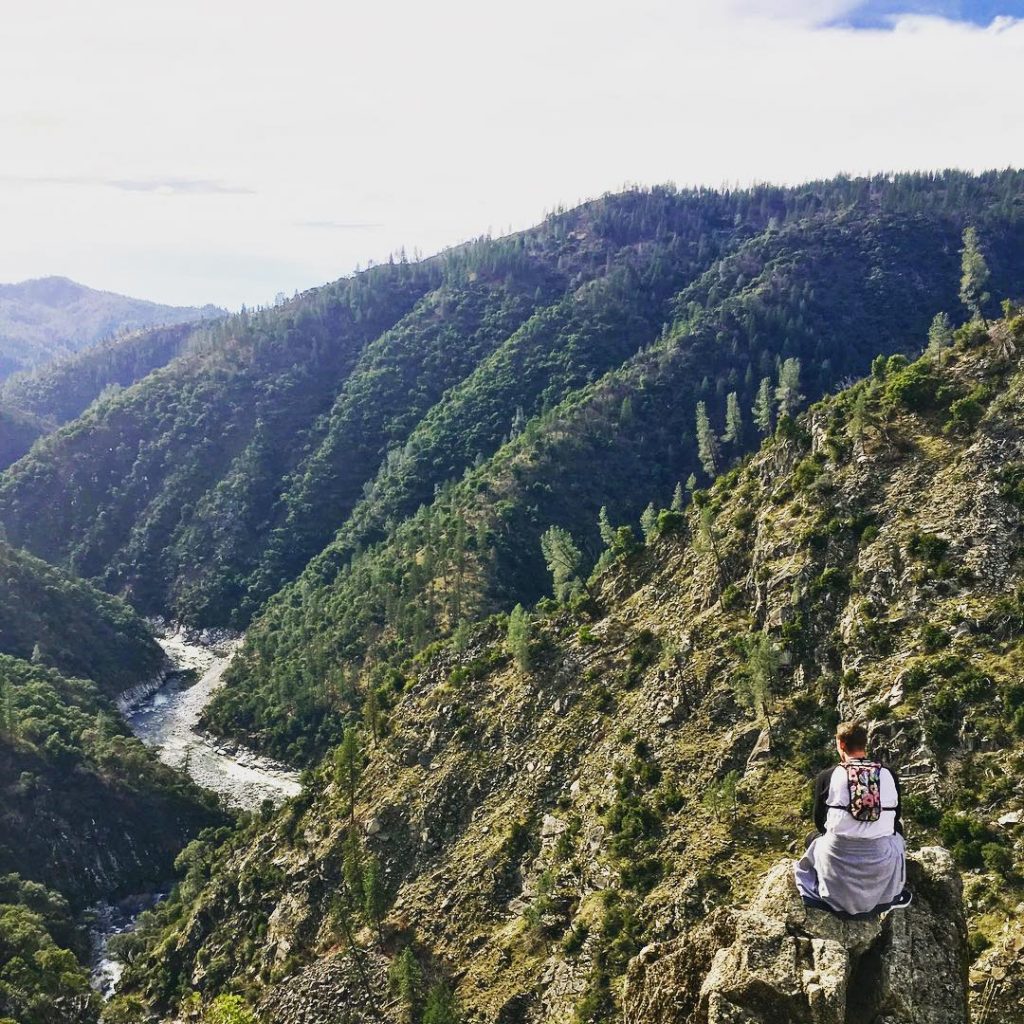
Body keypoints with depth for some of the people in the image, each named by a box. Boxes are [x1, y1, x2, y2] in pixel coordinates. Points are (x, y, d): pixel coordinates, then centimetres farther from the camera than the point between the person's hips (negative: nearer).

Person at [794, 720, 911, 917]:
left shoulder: (826, 778, -10)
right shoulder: (889, 776, -5)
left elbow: (820, 823, 2)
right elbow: (895, 818, 9)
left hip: (838, 859, -1)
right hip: (881, 862, 1)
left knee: (815, 839, 32)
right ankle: (892, 896, 35)